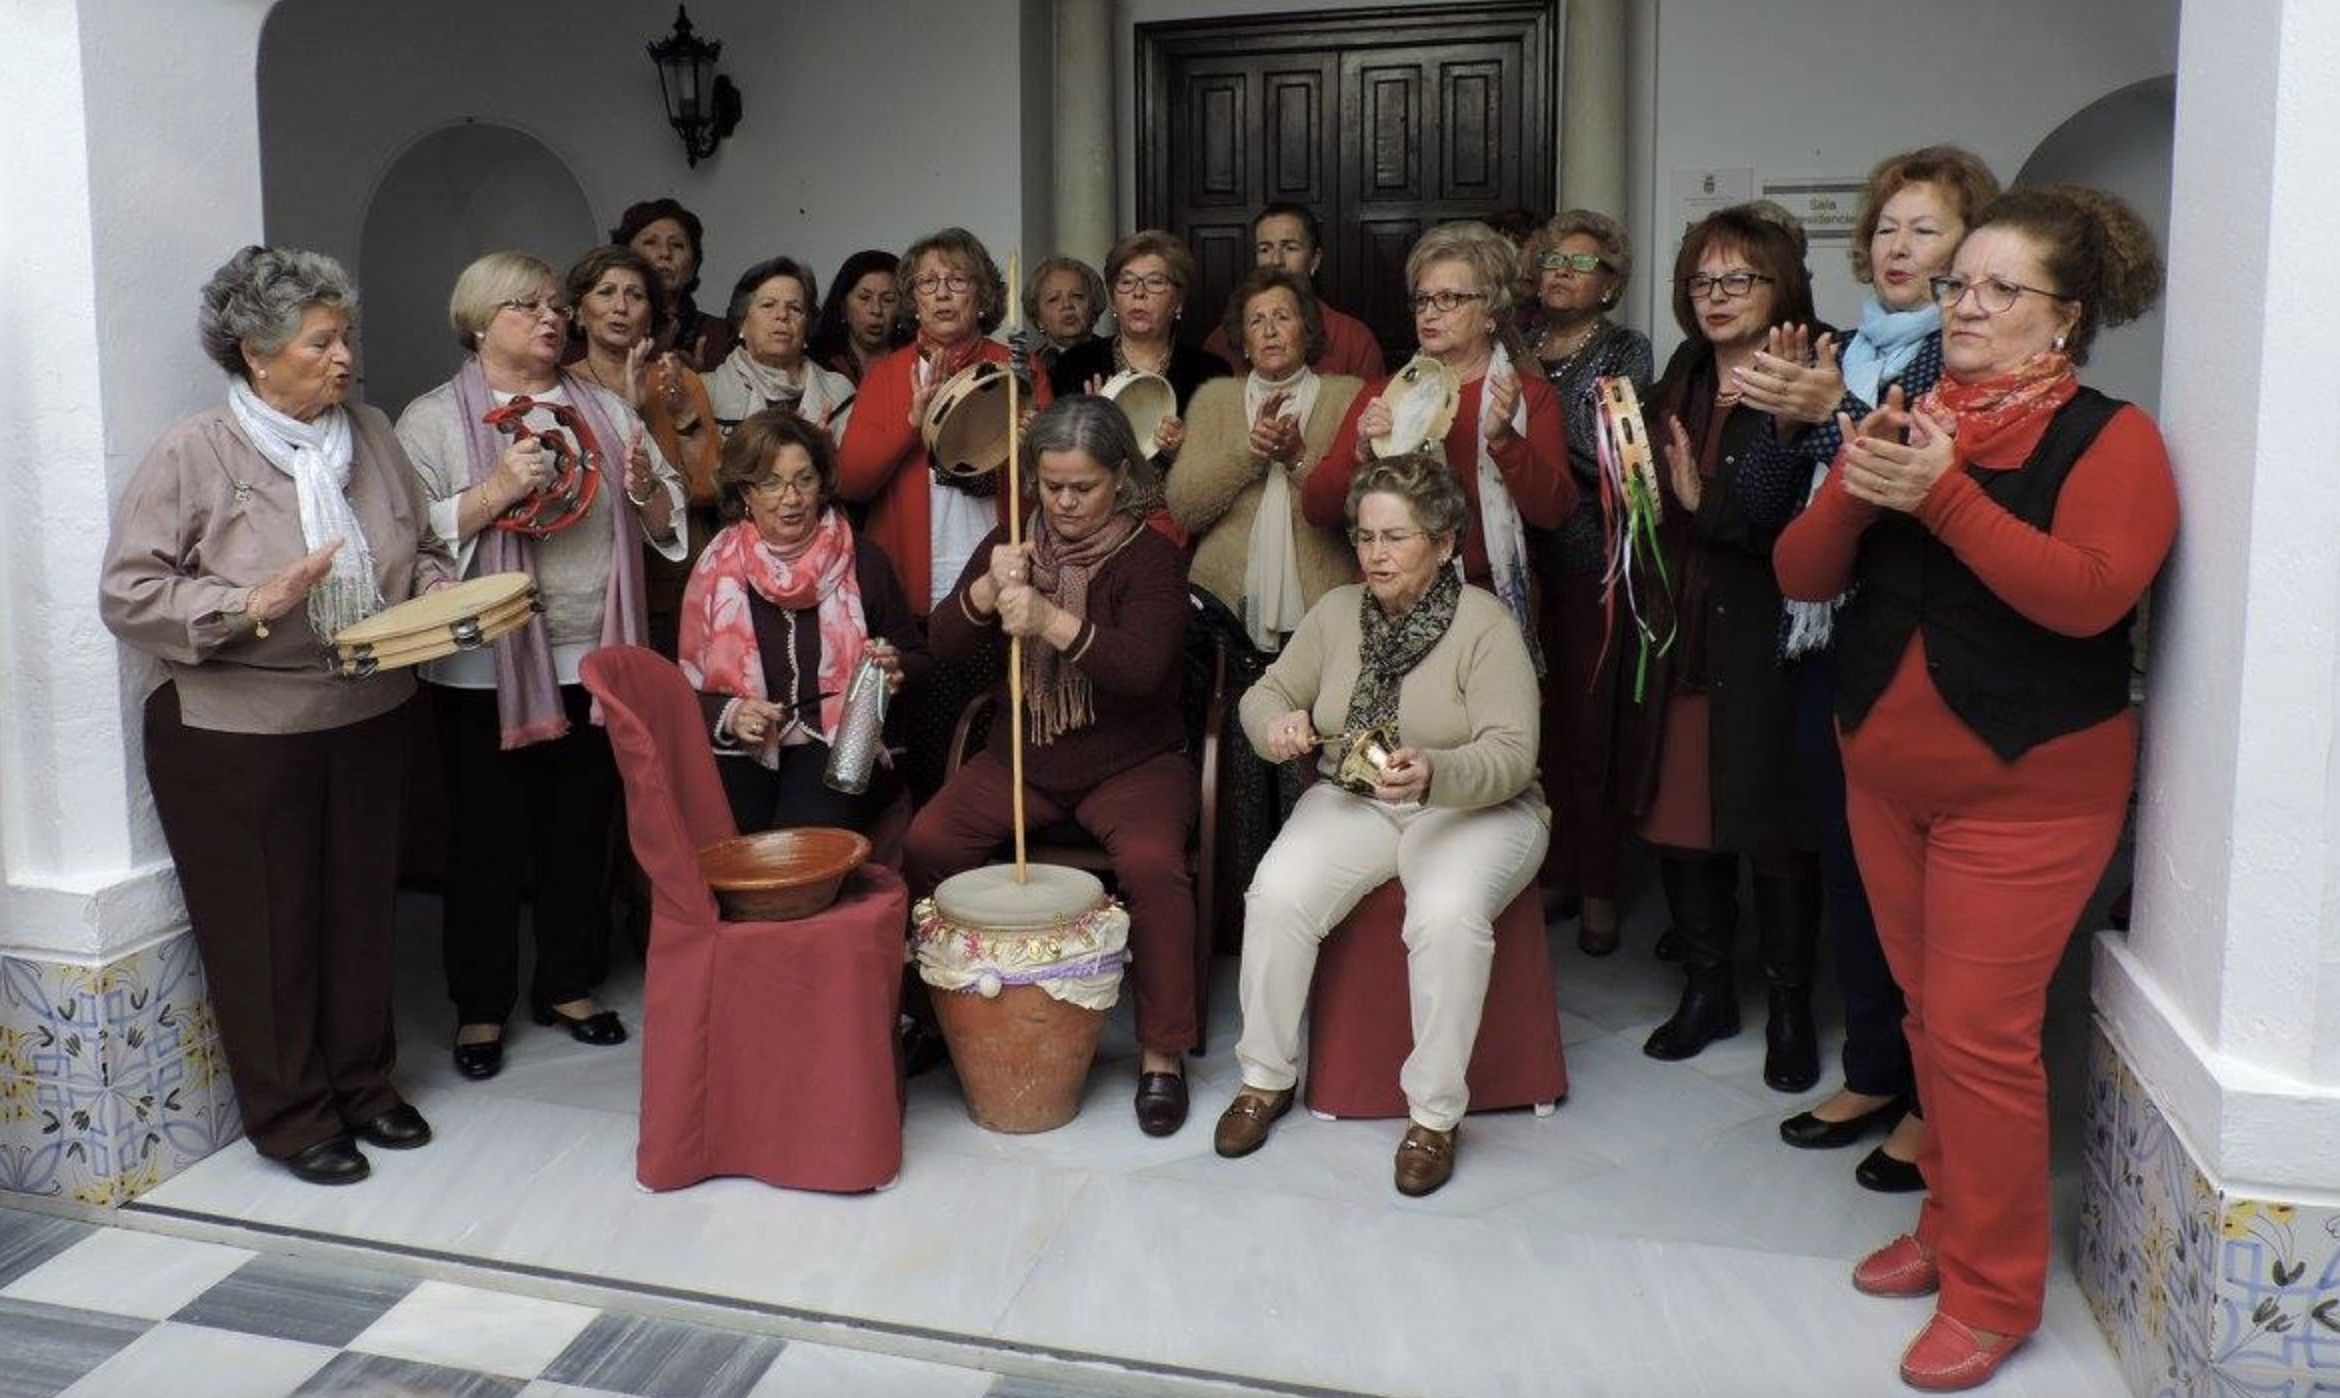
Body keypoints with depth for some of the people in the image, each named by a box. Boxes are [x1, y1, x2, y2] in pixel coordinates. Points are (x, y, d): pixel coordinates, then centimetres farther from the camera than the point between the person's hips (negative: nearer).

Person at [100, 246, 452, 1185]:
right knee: (267, 926, 6)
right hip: (237, 740, -5)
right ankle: (290, 1115, 22)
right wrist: (252, 607, -24)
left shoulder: (371, 437, 6)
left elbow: (422, 551, 17)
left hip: (368, 723, 5)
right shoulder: (192, 456, -10)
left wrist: (439, 591, -5)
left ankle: (364, 1082, 32)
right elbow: (130, 593, -12)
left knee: (361, 910, 15)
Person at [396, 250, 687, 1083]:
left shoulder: (604, 409, 12)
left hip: (596, 658, 4)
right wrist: (497, 490, -21)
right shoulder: (433, 420, -1)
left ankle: (569, 986, 28)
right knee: (488, 840, 5)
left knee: (582, 833, 12)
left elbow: (669, 522, 12)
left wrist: (645, 489, -9)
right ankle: (480, 1007, 19)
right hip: (487, 666, -4)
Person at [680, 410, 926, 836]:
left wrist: (894, 669, -7)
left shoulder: (862, 562, 7)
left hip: (843, 743, -1)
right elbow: (689, 685, 12)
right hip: (743, 750, 1)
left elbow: (917, 657, 16)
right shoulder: (717, 569, 8)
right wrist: (729, 716, -9)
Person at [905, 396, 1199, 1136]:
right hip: (1022, 758, 4)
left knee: (1151, 862, -30)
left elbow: (1141, 667, -24)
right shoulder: (1011, 544, 5)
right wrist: (986, 590, -23)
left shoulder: (1150, 556, -8)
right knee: (925, 843, -15)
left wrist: (1051, 620, -39)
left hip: (1132, 763, -4)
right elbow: (944, 643, -3)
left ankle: (1162, 1052, -13)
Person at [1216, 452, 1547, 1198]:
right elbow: (1266, 692, 10)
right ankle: (1266, 1077, -3)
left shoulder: (1485, 624, -11)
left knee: (1447, 914, -34)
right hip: (1353, 801, 4)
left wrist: (1435, 773, -38)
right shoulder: (1338, 611, 4)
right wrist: (1278, 723, -15)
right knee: (1278, 894, -24)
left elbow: (1512, 754, -17)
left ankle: (1435, 1113, -15)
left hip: (1473, 807, -3)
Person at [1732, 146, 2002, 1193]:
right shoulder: (1842, 353, 13)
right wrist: (1783, 417, -8)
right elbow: (1766, 509, 8)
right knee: (1847, 861, 13)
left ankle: (1935, 1103, 17)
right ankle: (1872, 1074, 29)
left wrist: (1838, 414, -27)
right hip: (1832, 646, 6)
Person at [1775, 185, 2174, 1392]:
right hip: (1885, 774, 6)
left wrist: (1944, 497, -27)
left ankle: (1992, 1292, 11)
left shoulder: (2108, 436, -7)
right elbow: (1801, 576, 2)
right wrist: (1852, 490, -17)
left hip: (2025, 787, -5)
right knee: (1929, 1016, 15)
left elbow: (2089, 593, -24)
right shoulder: (1903, 421, 9)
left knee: (1981, 1033, -4)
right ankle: (1950, 1224, 31)